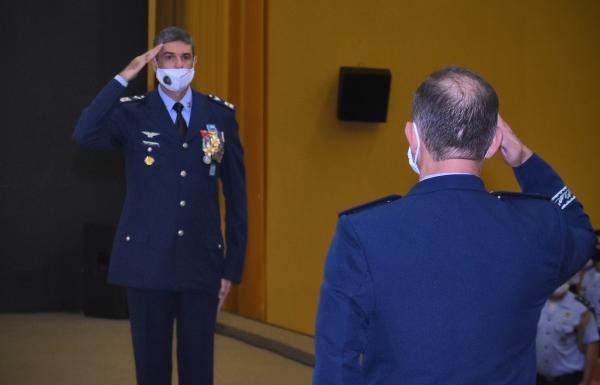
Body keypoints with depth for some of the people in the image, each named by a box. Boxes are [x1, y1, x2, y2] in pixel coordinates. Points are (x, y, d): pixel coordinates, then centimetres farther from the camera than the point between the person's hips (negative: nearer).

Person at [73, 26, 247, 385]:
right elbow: (85, 135, -22)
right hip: (147, 260, -1)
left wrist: (233, 265, 3)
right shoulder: (133, 113, 0)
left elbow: (236, 194, 5)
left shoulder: (221, 114, 3)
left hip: (201, 261, 1)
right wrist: (125, 77, -21)